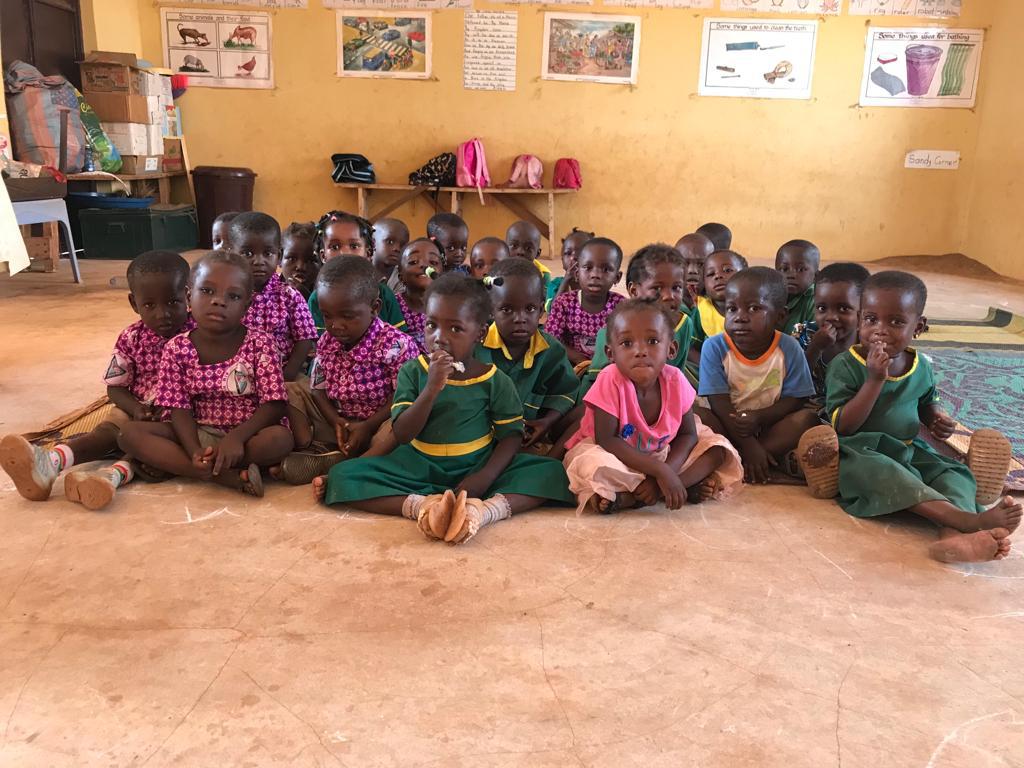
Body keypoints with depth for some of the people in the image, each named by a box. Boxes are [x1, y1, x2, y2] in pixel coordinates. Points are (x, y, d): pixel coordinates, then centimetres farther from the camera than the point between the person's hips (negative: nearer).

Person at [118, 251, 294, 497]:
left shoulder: (260, 344, -9)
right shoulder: (177, 349, -2)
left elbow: (274, 404, -13)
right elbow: (179, 410, -6)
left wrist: (237, 437, -29)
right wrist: (194, 451, -25)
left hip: (247, 433, -2)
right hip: (198, 434, 3)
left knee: (280, 438, -35)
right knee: (129, 433, -18)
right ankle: (227, 476, -28)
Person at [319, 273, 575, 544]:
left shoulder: (495, 380, -6)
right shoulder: (412, 372, -4)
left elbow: (512, 434, -5)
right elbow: (402, 435, -11)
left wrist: (486, 477, -23)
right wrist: (432, 388, -26)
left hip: (477, 467, 0)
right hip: (420, 468, 1)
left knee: (552, 471, -22)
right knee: (342, 475, -19)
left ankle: (482, 510, -43)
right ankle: (422, 506, -36)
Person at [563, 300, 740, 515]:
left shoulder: (675, 381, -14)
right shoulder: (610, 381, -25)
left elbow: (688, 435, -6)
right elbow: (606, 439, -27)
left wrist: (668, 471, -27)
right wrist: (660, 471, -31)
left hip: (659, 454, 5)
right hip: (616, 455, -4)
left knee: (717, 450, -9)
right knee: (595, 465, -36)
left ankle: (627, 497, -20)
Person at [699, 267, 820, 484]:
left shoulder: (789, 348, -8)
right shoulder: (714, 347, -12)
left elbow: (795, 399, -7)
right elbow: (720, 404, -16)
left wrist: (760, 417, -25)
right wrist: (748, 445, -24)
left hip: (770, 425, 2)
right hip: (728, 429, -1)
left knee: (807, 418, -23)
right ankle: (777, 457, -26)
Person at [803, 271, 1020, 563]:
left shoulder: (921, 367, 5)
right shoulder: (845, 365, -12)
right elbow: (844, 425, -18)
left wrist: (935, 417, -1)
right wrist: (875, 379, -26)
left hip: (909, 450, 6)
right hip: (862, 453, -6)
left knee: (956, 475, -16)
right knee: (880, 471, -36)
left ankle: (953, 535, -44)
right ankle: (968, 519, -45)